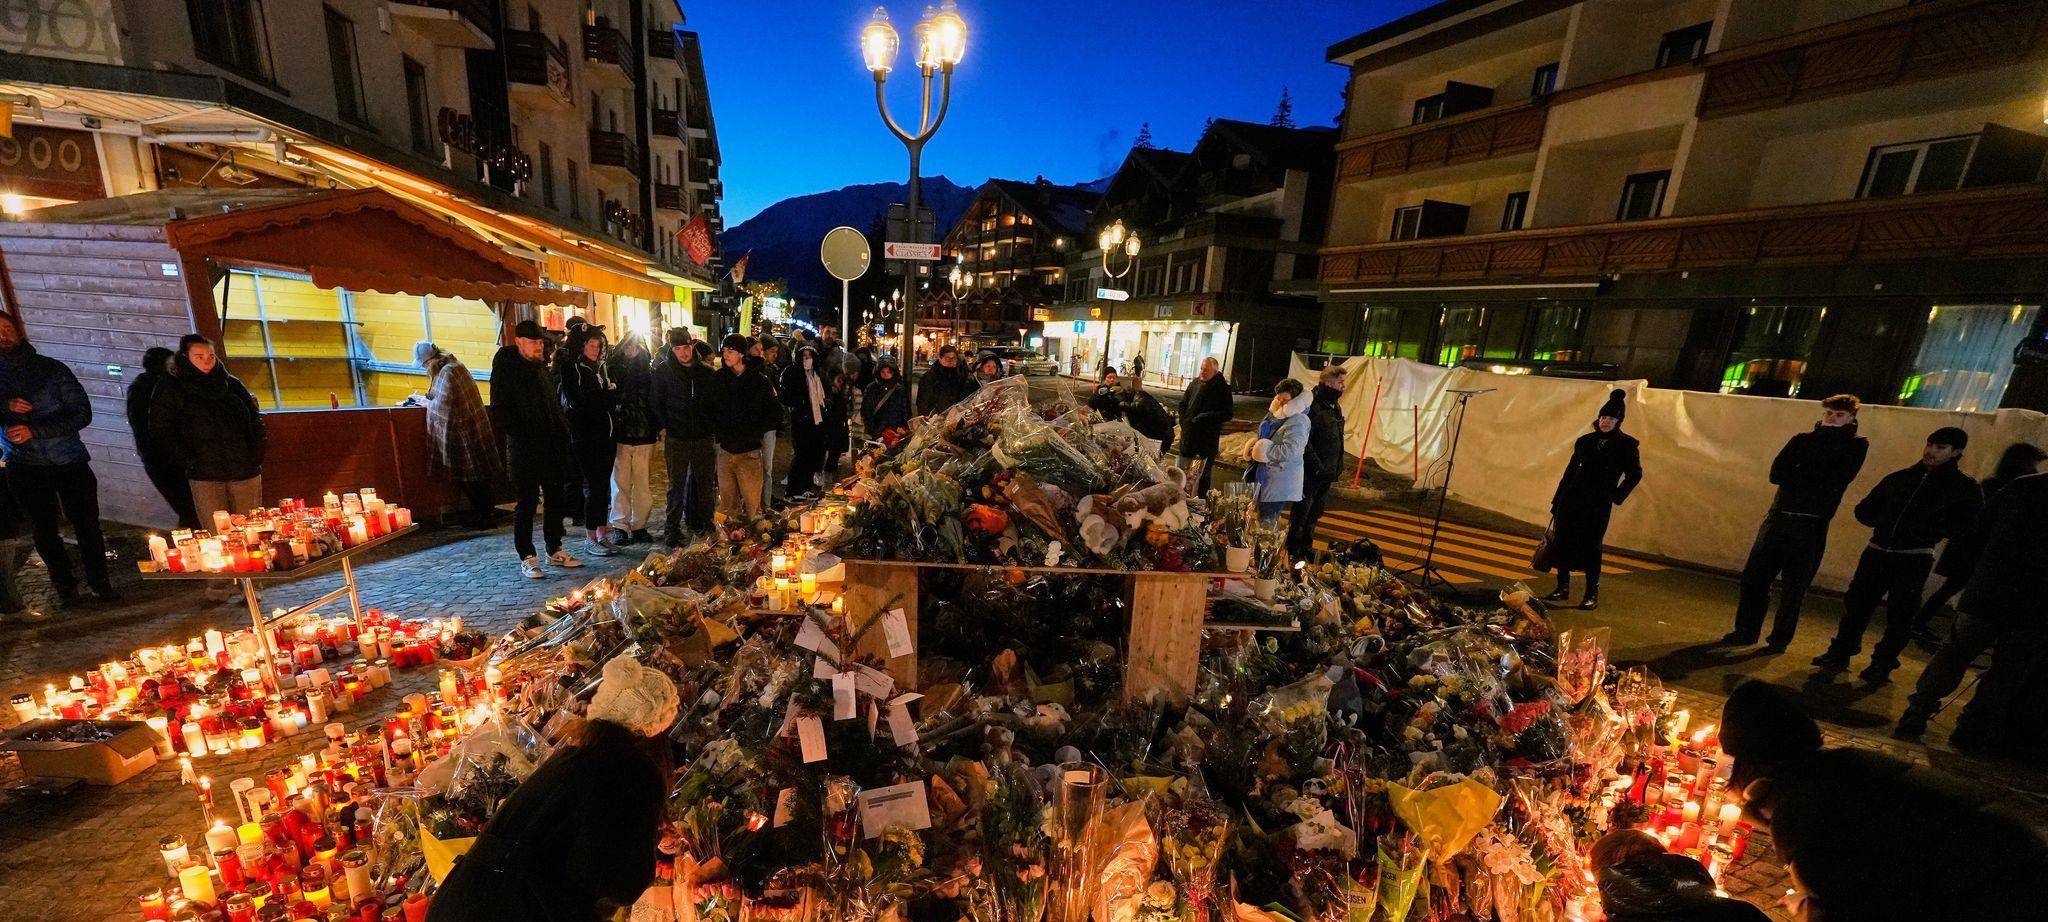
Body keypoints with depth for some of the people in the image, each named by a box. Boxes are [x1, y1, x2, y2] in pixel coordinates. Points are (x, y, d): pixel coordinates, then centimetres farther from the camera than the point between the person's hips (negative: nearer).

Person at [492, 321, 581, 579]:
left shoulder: (543, 369, 15)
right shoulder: (506, 369, -6)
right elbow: (499, 411, -11)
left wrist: (562, 431, 10)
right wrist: (521, 437, -15)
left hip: (553, 448, 7)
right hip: (525, 451, -6)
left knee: (556, 499, 11)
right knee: (527, 503, 0)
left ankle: (555, 550, 21)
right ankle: (527, 558, 9)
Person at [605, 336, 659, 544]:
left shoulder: (649, 372, 10)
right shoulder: (612, 370, 6)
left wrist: (657, 429, 3)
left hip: (644, 436, 1)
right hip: (619, 436, -1)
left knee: (643, 485, 1)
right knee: (620, 483, 1)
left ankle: (639, 526, 10)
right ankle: (619, 526, 10)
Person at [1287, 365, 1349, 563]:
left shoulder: (1335, 406, 13)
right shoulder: (1313, 405, -17)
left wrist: (1338, 465, 16)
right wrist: (1316, 465, -20)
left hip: (1328, 472, 9)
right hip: (1311, 472, -9)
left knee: (1316, 511, 17)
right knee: (1301, 511, 1)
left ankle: (1306, 546, 29)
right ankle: (1292, 550, 11)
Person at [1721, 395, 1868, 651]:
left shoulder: (1856, 445, 3)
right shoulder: (1803, 439, 11)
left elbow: (1835, 480, -13)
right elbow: (1776, 474, -1)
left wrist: (1796, 474, -7)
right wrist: (1813, 478, -13)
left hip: (1811, 526, -3)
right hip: (1777, 517, 3)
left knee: (1794, 587, 4)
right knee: (1753, 577, 3)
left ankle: (1781, 639, 16)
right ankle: (1746, 631, 15)